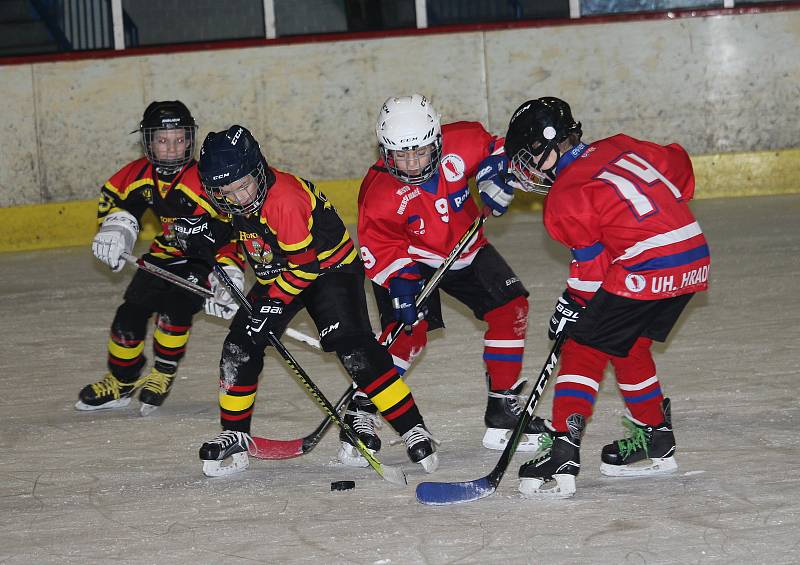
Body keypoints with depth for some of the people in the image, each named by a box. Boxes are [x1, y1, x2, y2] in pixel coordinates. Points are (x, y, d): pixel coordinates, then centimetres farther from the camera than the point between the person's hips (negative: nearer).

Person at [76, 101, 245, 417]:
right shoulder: (140, 174, -12)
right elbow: (113, 195, 10)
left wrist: (228, 275, -38)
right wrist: (116, 226, -8)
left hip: (207, 257, -6)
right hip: (167, 254, 6)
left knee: (174, 307, -27)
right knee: (130, 314, 3)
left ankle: (164, 374, -2)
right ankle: (120, 384, 25)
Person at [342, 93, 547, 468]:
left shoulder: (460, 143, -21)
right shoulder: (379, 194, -28)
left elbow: (492, 148, 0)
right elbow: (378, 248, -22)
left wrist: (496, 176, -18)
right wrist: (400, 282, -35)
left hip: (466, 250, 5)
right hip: (409, 259, -5)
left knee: (512, 306, -3)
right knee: (409, 328, -23)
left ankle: (503, 410, 6)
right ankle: (359, 415, -14)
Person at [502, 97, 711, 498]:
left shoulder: (565, 197, -6)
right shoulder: (620, 148, 14)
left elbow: (592, 260, -4)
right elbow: (679, 164, 22)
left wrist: (573, 303, 8)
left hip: (646, 272, -8)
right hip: (695, 259, 8)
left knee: (583, 350, -1)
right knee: (628, 346, 25)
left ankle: (562, 456, -13)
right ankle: (656, 442, 31)